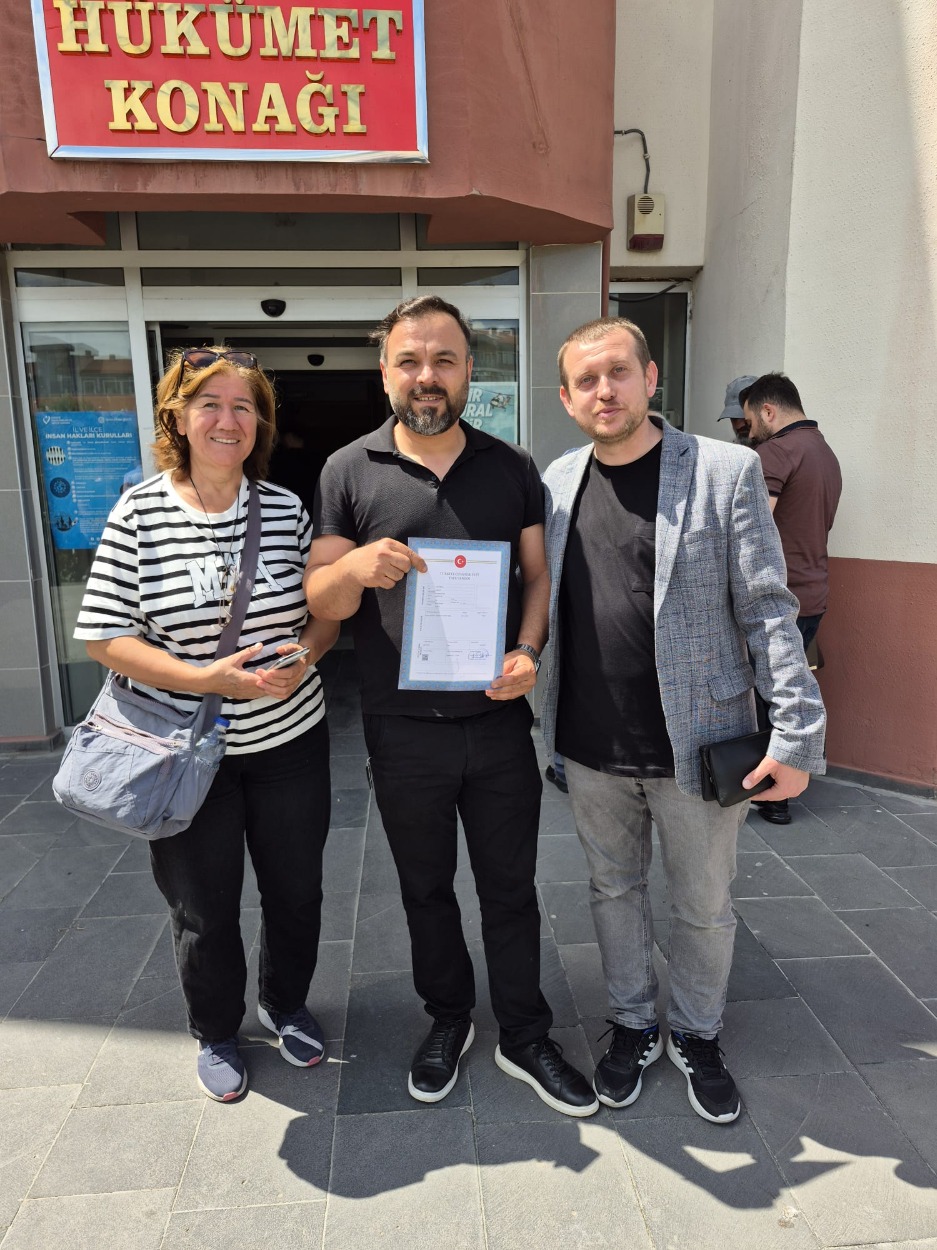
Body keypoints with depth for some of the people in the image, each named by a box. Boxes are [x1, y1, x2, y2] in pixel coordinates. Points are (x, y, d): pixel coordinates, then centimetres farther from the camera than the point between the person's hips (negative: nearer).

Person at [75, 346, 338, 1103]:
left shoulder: (288, 510, -1)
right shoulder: (138, 514, -9)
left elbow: (329, 610, 5)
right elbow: (103, 636, -10)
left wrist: (301, 655, -16)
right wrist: (204, 679, -22)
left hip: (290, 740, 3)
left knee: (297, 891, 17)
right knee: (204, 910, 15)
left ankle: (287, 1006, 46)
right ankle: (216, 1034, 43)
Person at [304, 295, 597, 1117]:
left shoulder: (512, 469, 3)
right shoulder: (349, 473, -2)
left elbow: (539, 573, 5)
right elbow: (320, 600, -3)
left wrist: (529, 650, -14)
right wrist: (355, 567, -26)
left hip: (500, 721, 1)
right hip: (403, 731, 0)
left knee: (511, 888, 14)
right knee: (426, 889, 18)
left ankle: (525, 1037, 35)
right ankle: (448, 1020, 43)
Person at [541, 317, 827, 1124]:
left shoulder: (727, 471, -9)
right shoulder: (558, 481, 3)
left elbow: (767, 612, -11)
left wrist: (798, 734, -14)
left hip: (698, 741, -3)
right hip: (590, 746, 3)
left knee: (704, 907, 14)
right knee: (614, 889, 19)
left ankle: (696, 1035, 41)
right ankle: (632, 1026, 43)